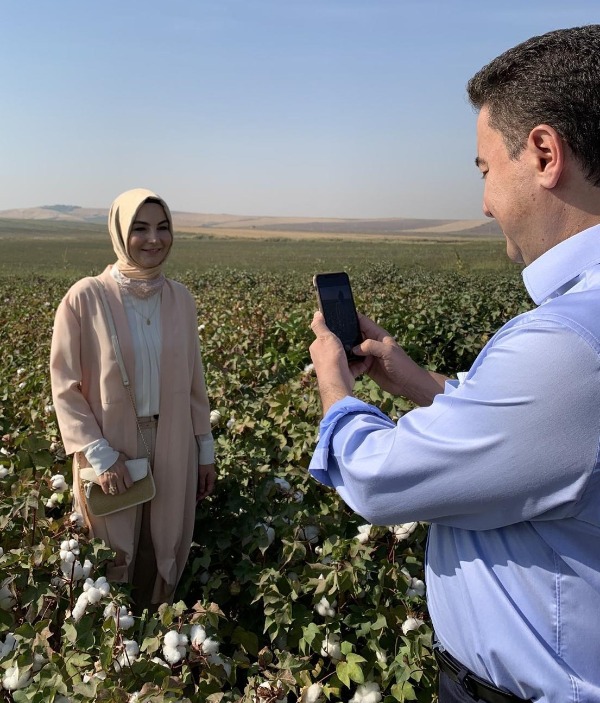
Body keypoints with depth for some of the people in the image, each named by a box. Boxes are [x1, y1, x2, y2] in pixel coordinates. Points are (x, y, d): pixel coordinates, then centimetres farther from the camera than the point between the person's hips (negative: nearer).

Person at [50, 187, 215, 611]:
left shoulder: (181, 299, -1)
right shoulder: (85, 298, -13)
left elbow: (194, 380, 6)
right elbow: (65, 387, -9)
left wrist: (206, 449, 9)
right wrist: (99, 455, -16)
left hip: (173, 449, 3)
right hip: (111, 453, -3)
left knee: (166, 553, 15)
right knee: (112, 560, 13)